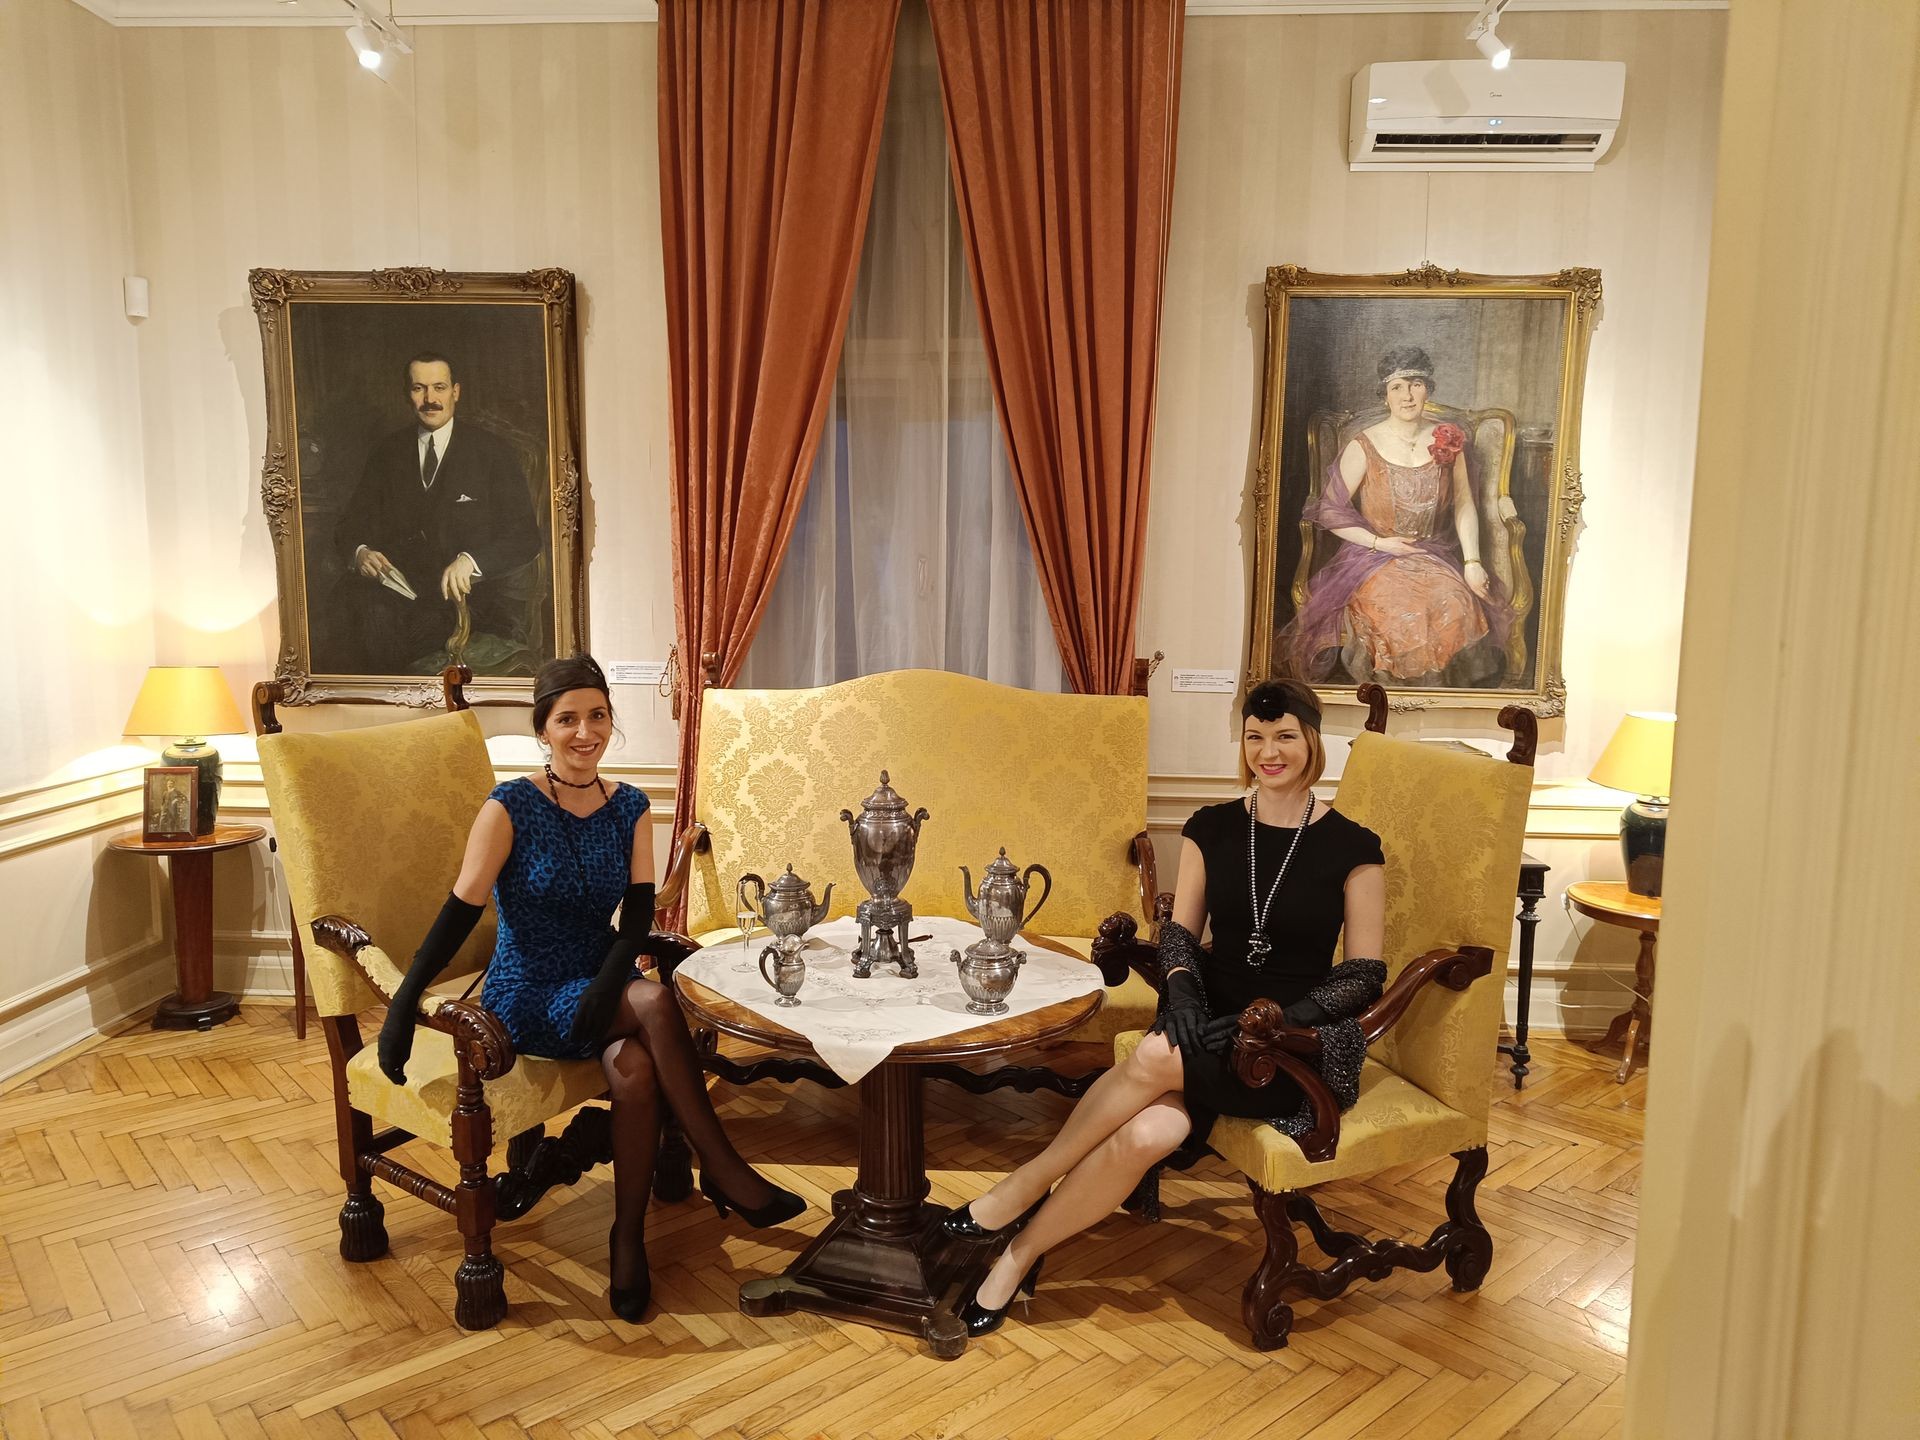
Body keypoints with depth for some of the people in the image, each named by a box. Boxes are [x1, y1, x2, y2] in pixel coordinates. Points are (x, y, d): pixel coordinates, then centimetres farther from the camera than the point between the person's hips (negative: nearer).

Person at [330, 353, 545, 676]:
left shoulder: (492, 451, 3)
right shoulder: (386, 455, 14)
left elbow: (525, 534, -5)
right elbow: (352, 525, 14)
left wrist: (471, 561, -24)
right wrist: (360, 552, -12)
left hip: (471, 589, -3)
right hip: (404, 587, 3)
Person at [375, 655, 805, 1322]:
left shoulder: (630, 808, 4)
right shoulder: (510, 809, -9)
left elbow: (638, 911, -3)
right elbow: (461, 912, -9)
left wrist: (610, 980, -21)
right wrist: (403, 1004, -16)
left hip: (598, 988, 4)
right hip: (526, 997, -4)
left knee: (635, 1067, -31)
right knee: (655, 1000, -32)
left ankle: (629, 1240, -13)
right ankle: (725, 1173, -23)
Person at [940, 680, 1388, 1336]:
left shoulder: (1352, 847, -3)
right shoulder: (1211, 828, 6)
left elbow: (1366, 973, -3)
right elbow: (1180, 930, 8)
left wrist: (1277, 1016, -17)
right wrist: (1181, 986, -14)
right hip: (1212, 1021, 3)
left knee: (1155, 1057, -31)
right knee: (1148, 1131, -30)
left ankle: (1023, 1188, -14)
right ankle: (1020, 1255, -14)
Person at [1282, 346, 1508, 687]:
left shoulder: (1447, 440, 5)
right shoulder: (1364, 447, -5)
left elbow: (1464, 505, 8)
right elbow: (1329, 509, -4)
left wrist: (1473, 561, -3)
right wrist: (1378, 542, -11)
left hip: (1435, 556, 3)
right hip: (1374, 558, -3)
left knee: (1457, 605, -28)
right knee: (1401, 612, -33)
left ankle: (1444, 683, -7)